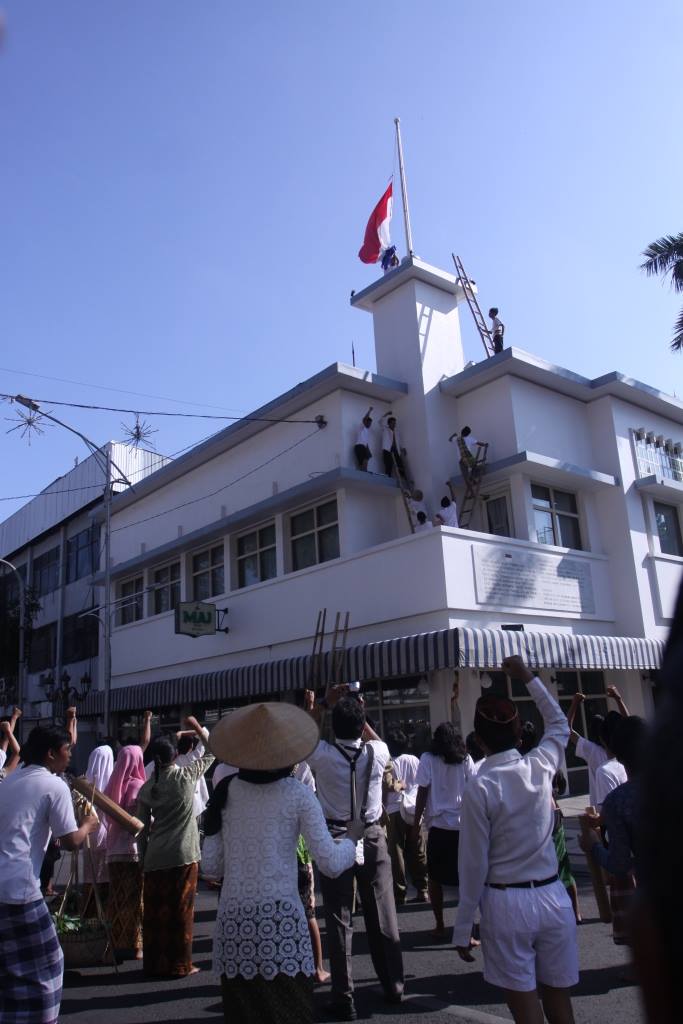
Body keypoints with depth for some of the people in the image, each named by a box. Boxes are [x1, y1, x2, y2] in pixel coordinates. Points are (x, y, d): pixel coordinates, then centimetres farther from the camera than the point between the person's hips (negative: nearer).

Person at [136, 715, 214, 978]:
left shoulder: (146, 788, 3)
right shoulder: (186, 776, -6)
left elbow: (143, 829, 6)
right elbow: (212, 752, 6)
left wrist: (144, 858, 15)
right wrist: (197, 728, 15)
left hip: (155, 857, 3)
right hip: (183, 856, -3)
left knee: (154, 911, 12)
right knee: (181, 911, 6)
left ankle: (154, 963, 22)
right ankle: (179, 964, 13)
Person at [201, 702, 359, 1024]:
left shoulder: (226, 791, 4)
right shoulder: (297, 794, -4)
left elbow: (210, 866, 7)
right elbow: (331, 864, -6)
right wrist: (351, 837, 13)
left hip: (234, 919, 3)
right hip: (280, 917, -3)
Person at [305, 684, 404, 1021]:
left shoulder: (323, 754, -13)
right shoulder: (377, 752, -7)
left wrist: (324, 703, 17)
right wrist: (358, 714, 19)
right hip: (372, 839, 3)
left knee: (339, 920, 5)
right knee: (382, 915, 13)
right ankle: (393, 986, 27)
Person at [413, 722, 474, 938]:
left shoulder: (428, 759, -2)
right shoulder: (465, 760, 2)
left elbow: (422, 792, -4)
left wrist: (416, 822, 3)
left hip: (438, 825, -1)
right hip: (464, 825, 1)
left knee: (435, 878, 13)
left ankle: (440, 926, 17)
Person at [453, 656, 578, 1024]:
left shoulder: (479, 787, -15)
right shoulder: (541, 766, -3)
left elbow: (474, 864, -11)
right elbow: (559, 724, 19)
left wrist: (463, 929, -2)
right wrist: (529, 679, 23)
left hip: (507, 904, -4)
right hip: (553, 898, 4)